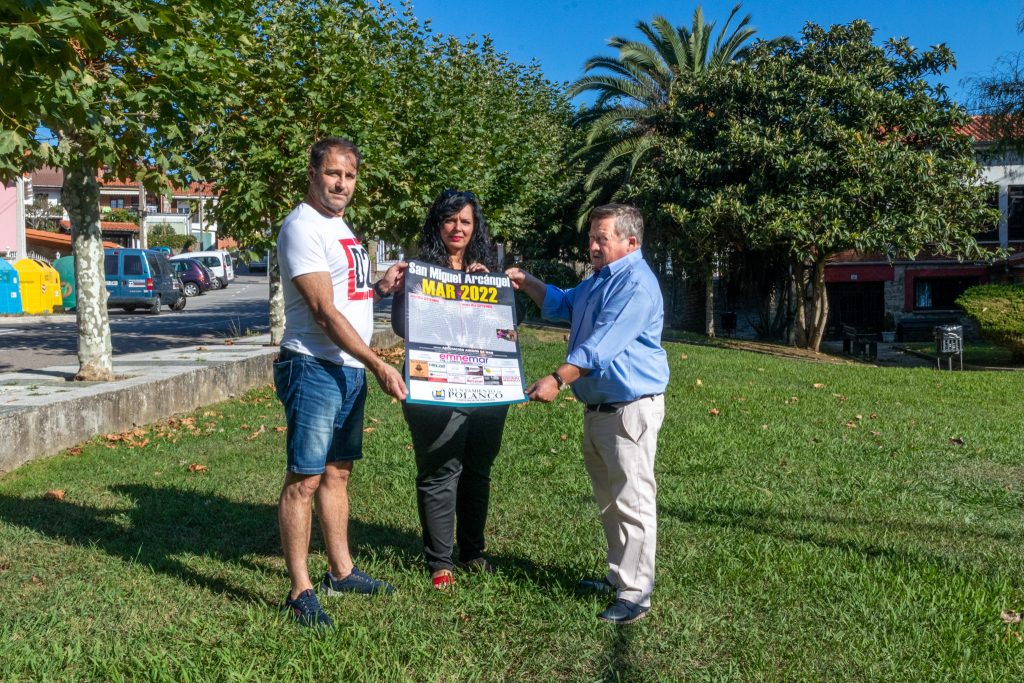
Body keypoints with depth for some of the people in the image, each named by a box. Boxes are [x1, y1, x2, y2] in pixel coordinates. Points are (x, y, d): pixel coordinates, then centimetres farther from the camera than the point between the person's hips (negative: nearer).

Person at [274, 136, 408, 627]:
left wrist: (379, 289, 7)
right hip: (314, 368, -9)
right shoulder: (303, 227, -12)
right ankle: (300, 591, 5)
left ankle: (341, 572, 27)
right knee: (305, 479, -4)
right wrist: (379, 366, -21)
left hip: (349, 370, 9)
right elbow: (324, 312, -19)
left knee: (337, 473, 16)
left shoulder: (339, 225, 17)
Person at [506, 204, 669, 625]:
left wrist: (558, 379, -30)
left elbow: (602, 346, -26)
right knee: (608, 499, 18)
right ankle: (619, 575, 32)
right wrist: (527, 283, 18)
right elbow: (562, 305, 32)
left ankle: (635, 593, 1)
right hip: (597, 407, 11)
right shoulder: (599, 279, 17)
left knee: (631, 502, -6)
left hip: (630, 408, -11)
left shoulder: (636, 285, -17)